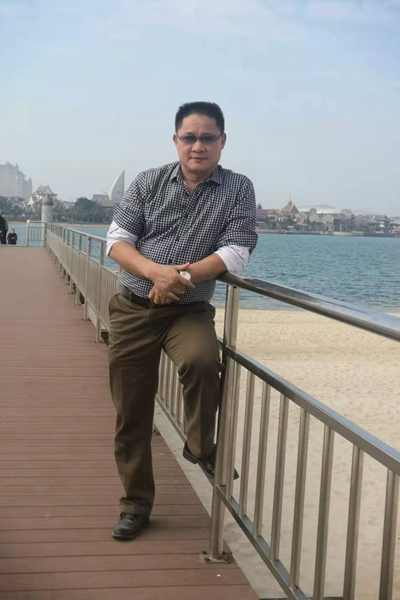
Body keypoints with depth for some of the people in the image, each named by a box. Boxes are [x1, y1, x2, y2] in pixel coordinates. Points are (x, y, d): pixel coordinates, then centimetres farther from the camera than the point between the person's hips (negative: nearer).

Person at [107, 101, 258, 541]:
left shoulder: (237, 190, 0)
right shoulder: (147, 183, 5)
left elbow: (236, 253, -11)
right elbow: (117, 240, -2)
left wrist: (184, 277, -22)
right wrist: (157, 272, -20)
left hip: (190, 310, -2)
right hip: (133, 308, 2)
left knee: (202, 360, -33)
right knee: (131, 412, 5)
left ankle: (200, 447, -5)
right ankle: (136, 502, 23)